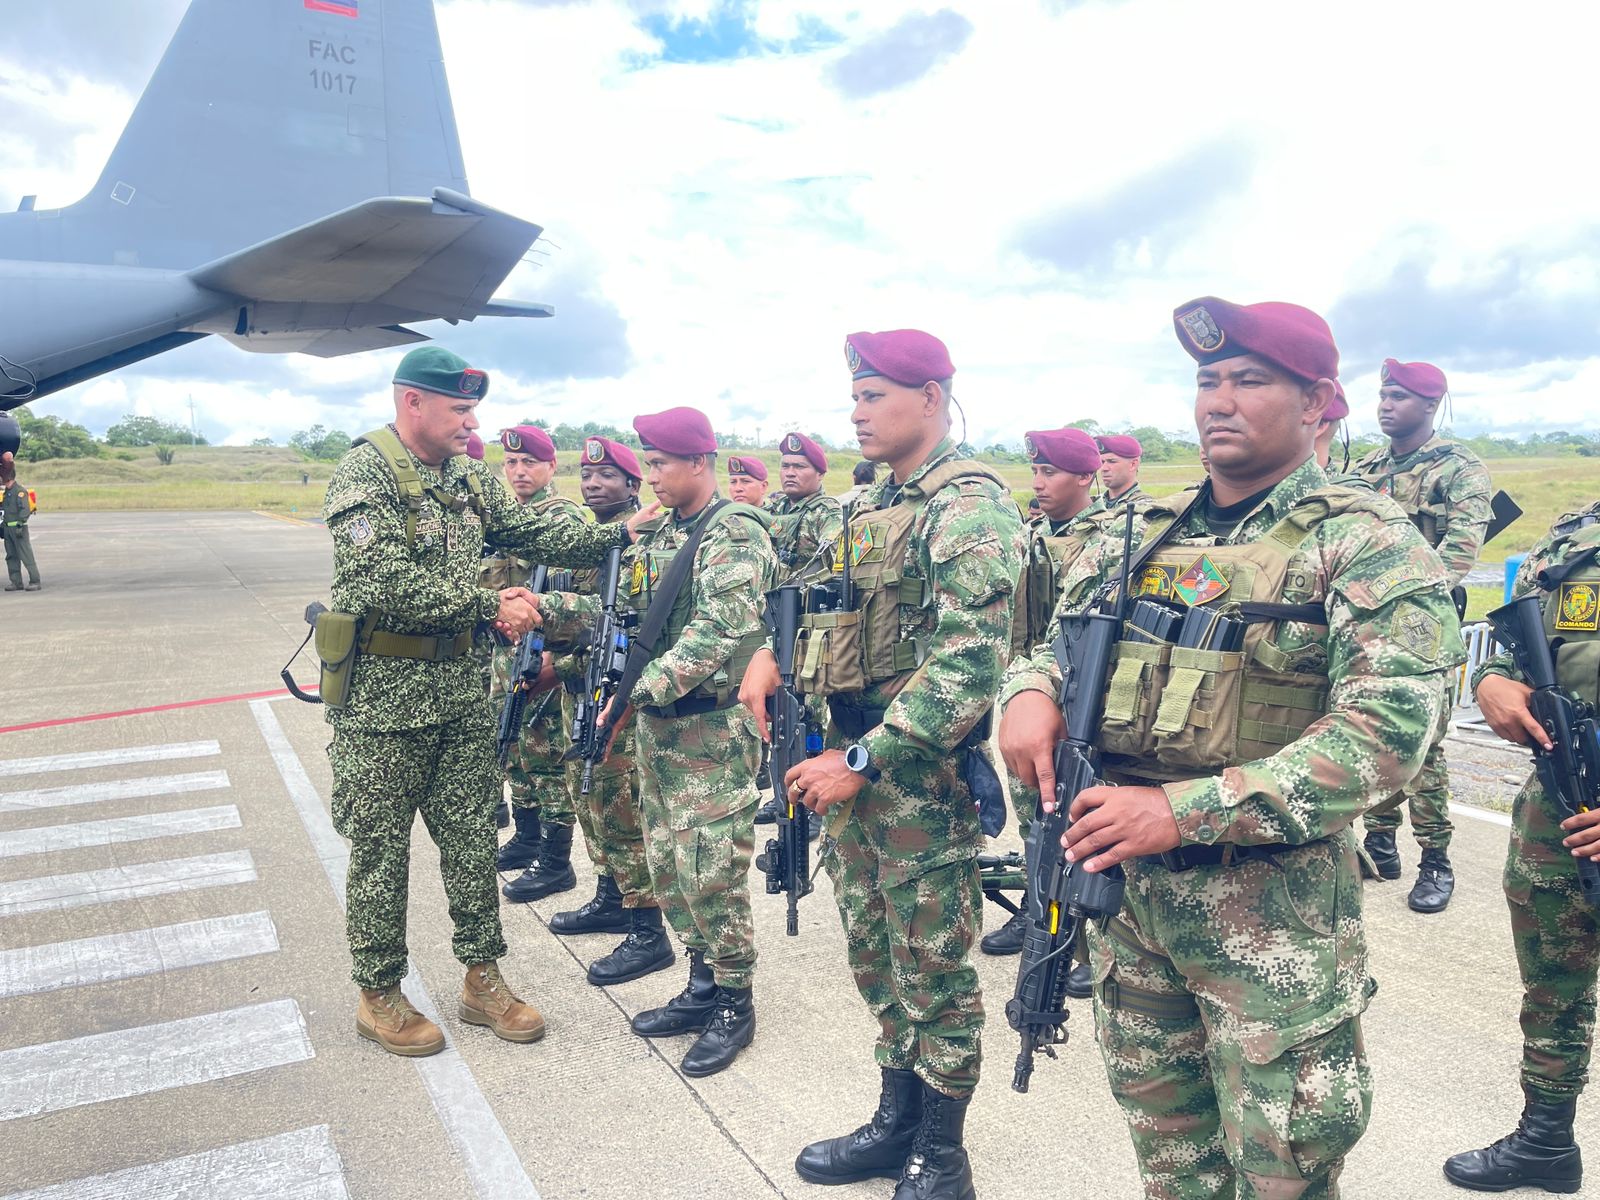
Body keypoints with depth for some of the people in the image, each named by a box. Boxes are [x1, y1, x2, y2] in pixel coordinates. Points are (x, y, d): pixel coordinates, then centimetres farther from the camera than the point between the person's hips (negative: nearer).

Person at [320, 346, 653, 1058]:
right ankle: (379, 996, 22)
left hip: (457, 683, 7)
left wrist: (618, 535, 4)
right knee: (381, 848, 6)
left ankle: (482, 979, 25)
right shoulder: (365, 473, -14)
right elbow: (387, 585, -24)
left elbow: (533, 534, 13)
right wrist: (490, 606, -22)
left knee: (473, 836, 12)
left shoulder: (467, 479, 9)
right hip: (381, 691, -7)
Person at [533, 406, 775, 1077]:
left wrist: (641, 689, -29)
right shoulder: (659, 534, 13)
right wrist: (543, 610, 0)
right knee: (667, 865, 15)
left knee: (711, 873, -2)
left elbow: (719, 632, -25)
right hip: (658, 727, 9)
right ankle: (703, 987, 31)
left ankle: (735, 1006, 16)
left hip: (713, 731, -9)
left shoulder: (735, 532, -14)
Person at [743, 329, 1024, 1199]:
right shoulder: (874, 505, 13)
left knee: (933, 964, 6)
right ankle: (897, 1122, 35)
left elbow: (968, 665, -24)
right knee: (875, 952, 18)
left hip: (922, 771, -8)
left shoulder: (970, 507, -15)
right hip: (853, 760, 9)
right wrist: (776, 652, 4)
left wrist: (860, 760, -23)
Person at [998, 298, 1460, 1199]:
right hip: (1124, 884, 5)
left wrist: (1184, 808, -25)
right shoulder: (1139, 535, 8)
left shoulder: (1366, 542, -9)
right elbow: (1055, 644, 13)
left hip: (1275, 906, -5)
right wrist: (1030, 693, -12)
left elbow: (1387, 732, -20)